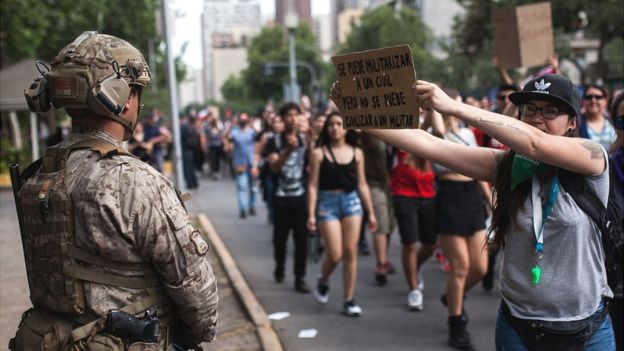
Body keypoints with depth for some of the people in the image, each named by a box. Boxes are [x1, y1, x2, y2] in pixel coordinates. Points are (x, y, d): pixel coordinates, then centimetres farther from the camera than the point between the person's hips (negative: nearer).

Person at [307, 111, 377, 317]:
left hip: (352, 201, 3)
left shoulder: (356, 153, 5)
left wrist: (371, 213, 9)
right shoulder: (319, 153, -3)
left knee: (350, 253, 2)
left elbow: (362, 184, 9)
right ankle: (323, 282, 27)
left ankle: (349, 300, 13)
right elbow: (313, 185, -4)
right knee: (335, 255, -6)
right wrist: (311, 214, -10)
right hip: (327, 203, -2)